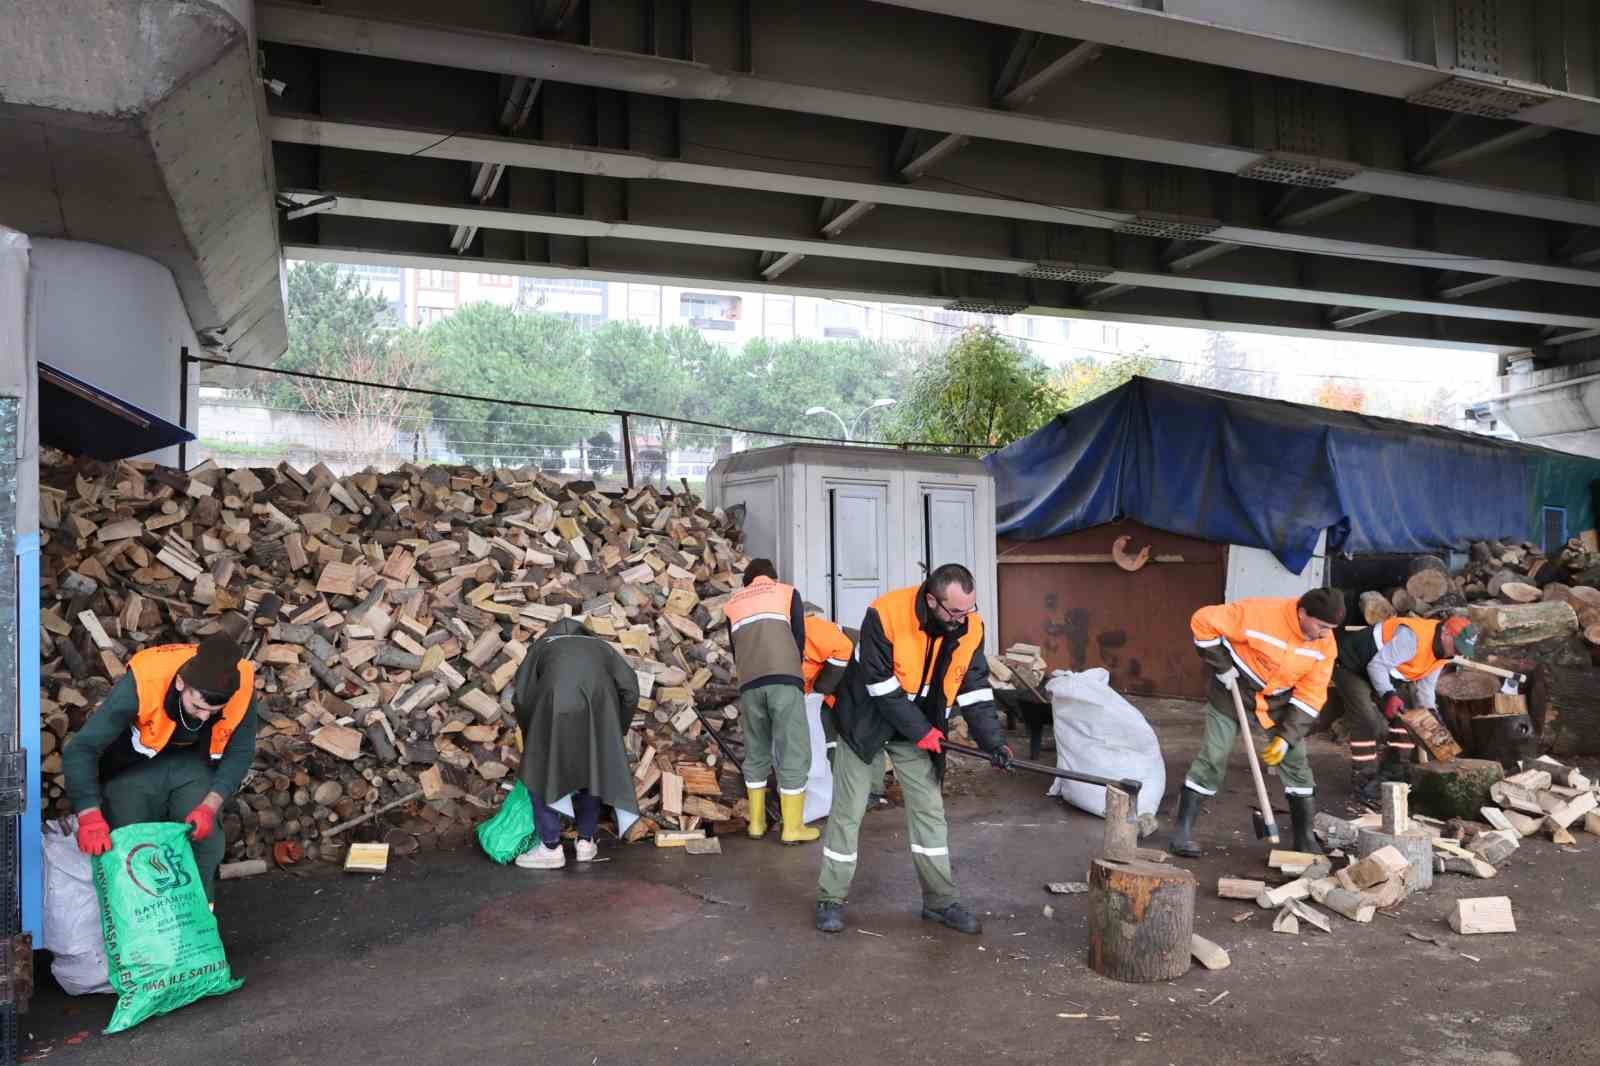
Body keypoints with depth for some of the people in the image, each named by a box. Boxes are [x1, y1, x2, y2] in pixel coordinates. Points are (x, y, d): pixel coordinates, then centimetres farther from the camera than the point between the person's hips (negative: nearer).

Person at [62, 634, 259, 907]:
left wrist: (211, 805, -26)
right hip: (133, 765, -2)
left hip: (192, 764, 2)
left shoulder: (242, 685, -30)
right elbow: (80, 750, -32)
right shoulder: (141, 684, -37)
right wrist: (90, 817, -41)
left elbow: (240, 752, -14)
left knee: (206, 841, -8)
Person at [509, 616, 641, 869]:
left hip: (555, 703, -2)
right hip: (597, 704, 2)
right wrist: (615, 733, 28)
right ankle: (586, 841, 26)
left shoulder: (542, 645, 31)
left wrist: (532, 739, 30)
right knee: (592, 769, 22)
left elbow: (520, 695, 19)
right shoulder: (600, 646, 34)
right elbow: (630, 689, 20)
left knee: (542, 772, 15)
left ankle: (550, 848, 14)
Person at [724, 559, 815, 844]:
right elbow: (799, 638, 12)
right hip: (784, 678, -3)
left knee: (756, 753, 16)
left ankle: (756, 823, 21)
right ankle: (792, 828, 5)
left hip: (749, 684, 3)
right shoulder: (787, 592, 18)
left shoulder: (732, 603, 26)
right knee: (793, 752, 2)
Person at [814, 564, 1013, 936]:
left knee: (928, 808, 5)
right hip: (866, 720, -4)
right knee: (848, 811, 3)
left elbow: (975, 689, -6)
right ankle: (831, 899, 16)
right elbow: (880, 685, -27)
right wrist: (921, 732, -22)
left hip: (921, 726, 4)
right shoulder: (885, 615, -31)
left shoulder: (970, 628, -14)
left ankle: (940, 900, 18)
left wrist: (992, 741, -17)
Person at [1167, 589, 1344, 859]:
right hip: (1235, 687, -4)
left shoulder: (1325, 645, -16)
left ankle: (1305, 839, 16)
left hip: (1279, 698, 4)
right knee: (1212, 758, -7)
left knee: (1296, 762, 1)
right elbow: (1203, 621, -25)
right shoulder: (1260, 613, -32)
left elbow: (1311, 695, -11)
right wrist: (1221, 666, -21)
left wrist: (1287, 735, -18)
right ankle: (1182, 832, 0)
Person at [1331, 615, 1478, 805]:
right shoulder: (1412, 637, -33)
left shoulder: (1442, 650, -4)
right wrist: (1389, 694, -39)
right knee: (1369, 722, -19)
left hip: (1383, 674, 10)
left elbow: (1425, 687, 5)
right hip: (1351, 666, -10)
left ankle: (1393, 774, 14)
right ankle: (1362, 783, -11)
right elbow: (1377, 665, -30)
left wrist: (1431, 712, -8)